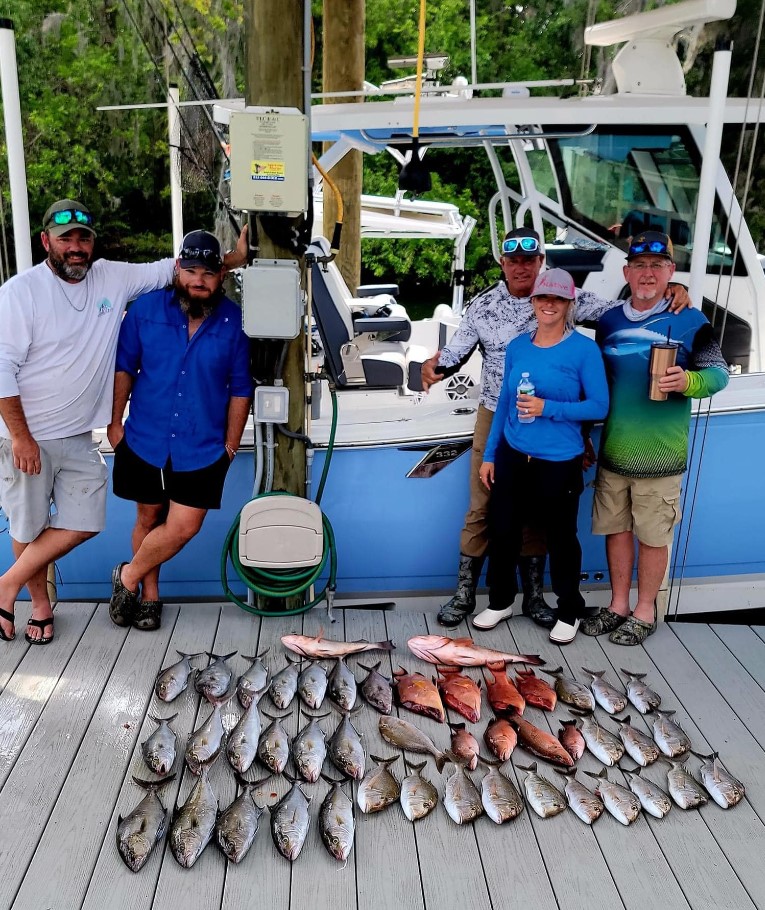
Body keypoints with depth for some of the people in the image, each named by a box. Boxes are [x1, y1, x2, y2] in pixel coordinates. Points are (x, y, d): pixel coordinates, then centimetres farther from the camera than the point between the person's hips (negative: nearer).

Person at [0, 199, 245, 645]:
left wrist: (234, 257, -6)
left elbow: (170, 268, 4)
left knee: (84, 523, 4)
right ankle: (41, 604, 31)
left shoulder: (113, 278, 1)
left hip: (79, 436, 5)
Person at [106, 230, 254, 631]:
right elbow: (123, 367, 4)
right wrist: (115, 421, 2)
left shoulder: (234, 321, -6)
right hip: (145, 440, 1)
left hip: (203, 447, -1)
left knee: (183, 526, -5)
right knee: (148, 518, 14)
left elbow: (240, 388, 0)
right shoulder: (146, 308, -5)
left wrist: (230, 445, 1)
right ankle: (148, 594, 35)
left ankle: (129, 576, 22)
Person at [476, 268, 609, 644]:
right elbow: (504, 403, 10)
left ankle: (570, 611, 28)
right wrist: (489, 455, 10)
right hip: (512, 456, 5)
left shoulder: (584, 349, -9)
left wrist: (547, 408, -21)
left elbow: (599, 406, -10)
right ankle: (500, 601, 33)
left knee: (560, 537, 8)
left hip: (559, 462, -4)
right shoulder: (517, 347, 5)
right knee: (502, 530, 11)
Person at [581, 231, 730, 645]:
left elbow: (719, 372, -2)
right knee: (615, 528, 12)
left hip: (659, 456, -4)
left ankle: (644, 612, 22)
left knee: (652, 534, 6)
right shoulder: (608, 323, 8)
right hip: (612, 452, 4)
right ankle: (618, 606, 28)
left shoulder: (690, 322, -5)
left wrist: (688, 382, -23)